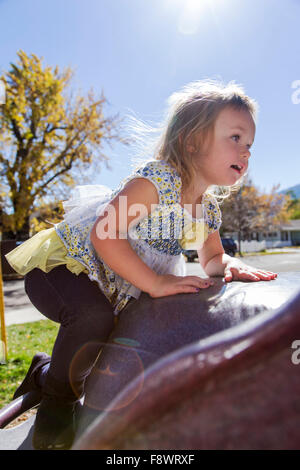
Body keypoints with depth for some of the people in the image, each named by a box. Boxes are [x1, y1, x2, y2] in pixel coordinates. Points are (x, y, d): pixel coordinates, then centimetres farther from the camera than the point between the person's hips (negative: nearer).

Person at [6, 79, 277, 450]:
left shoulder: (209, 208, -1)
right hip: (61, 264, -8)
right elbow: (104, 234, -35)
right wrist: (156, 283, -35)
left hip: (112, 287, 8)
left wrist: (231, 266, -13)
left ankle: (46, 373, 37)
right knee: (95, 317, -36)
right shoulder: (157, 178, -28)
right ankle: (58, 398, 1)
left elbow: (212, 257, 10)